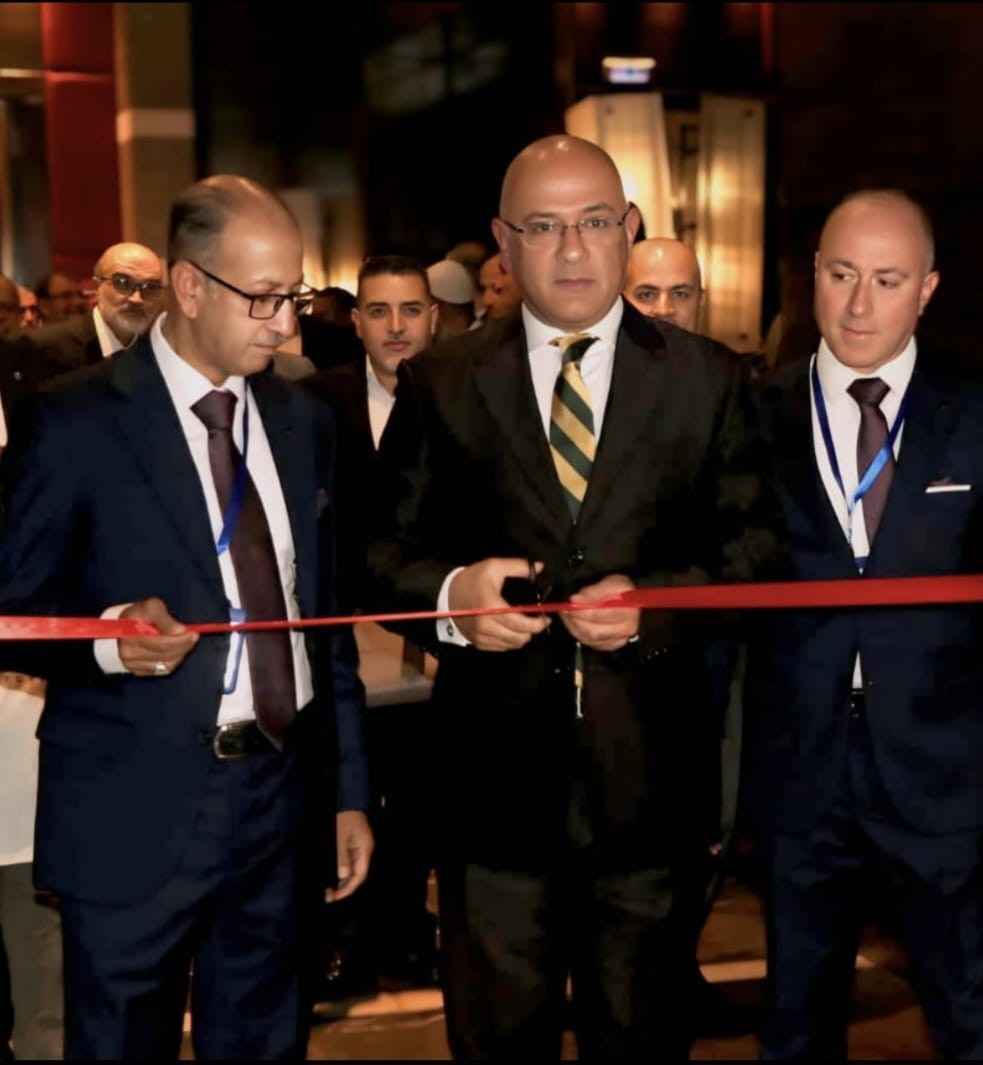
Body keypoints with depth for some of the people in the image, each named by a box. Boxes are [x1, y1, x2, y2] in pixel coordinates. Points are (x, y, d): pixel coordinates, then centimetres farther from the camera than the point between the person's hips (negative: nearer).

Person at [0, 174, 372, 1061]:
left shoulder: (303, 422, 9)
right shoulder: (73, 422, -7)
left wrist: (350, 790, 12)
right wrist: (109, 634, -25)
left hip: (283, 798, 5)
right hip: (135, 816, -4)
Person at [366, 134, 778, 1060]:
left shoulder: (705, 378, 3)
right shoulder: (438, 384, 3)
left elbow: (755, 550, 1)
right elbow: (382, 549, 3)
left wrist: (657, 600, -16)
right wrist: (448, 592, -17)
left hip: (650, 772, 1)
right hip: (496, 773, 0)